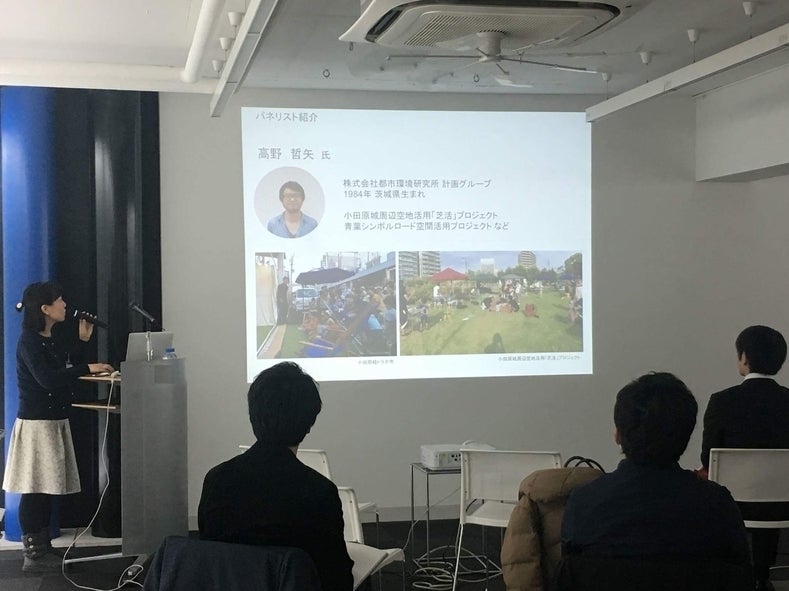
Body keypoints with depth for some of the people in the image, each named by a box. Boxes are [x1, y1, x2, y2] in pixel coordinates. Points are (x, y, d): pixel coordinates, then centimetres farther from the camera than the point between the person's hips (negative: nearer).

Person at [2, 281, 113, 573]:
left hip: (54, 422, 9)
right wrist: (87, 368, -24)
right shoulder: (29, 342, -13)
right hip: (36, 424, -9)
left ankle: (44, 550, 16)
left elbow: (67, 370, 19)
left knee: (47, 489, 10)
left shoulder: (49, 342, 15)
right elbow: (47, 379, -24)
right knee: (34, 491, -6)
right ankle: (33, 555, -2)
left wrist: (84, 340, 16)